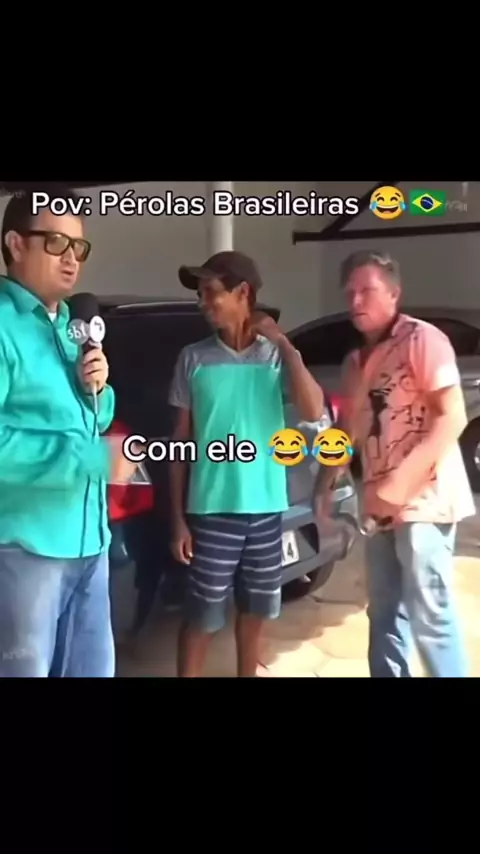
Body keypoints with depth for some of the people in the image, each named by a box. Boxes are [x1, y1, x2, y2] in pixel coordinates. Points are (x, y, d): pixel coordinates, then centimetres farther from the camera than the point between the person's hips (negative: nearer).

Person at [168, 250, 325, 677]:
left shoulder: (277, 355, 0)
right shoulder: (194, 359, -2)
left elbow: (314, 412, -15)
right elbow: (181, 442, 1)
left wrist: (285, 345, -13)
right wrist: (178, 518, -2)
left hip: (266, 507, 2)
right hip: (211, 509, -2)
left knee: (256, 609, 17)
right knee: (202, 616, 4)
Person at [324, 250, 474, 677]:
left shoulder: (421, 339, -7)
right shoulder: (355, 360, 15)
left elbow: (453, 417, -16)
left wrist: (403, 478, -22)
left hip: (423, 499, -8)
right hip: (381, 505, 8)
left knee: (430, 615, -5)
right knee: (385, 612, 14)